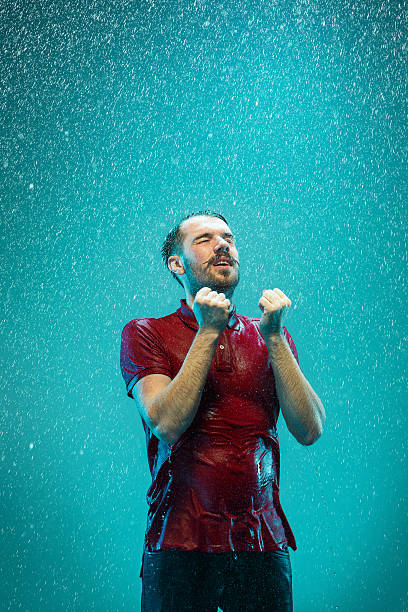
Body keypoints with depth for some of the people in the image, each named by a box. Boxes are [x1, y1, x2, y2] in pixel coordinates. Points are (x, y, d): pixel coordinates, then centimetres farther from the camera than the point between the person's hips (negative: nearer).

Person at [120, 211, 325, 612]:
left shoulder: (271, 337, 10)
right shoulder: (144, 334, 1)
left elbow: (310, 431, -1)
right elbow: (167, 424, -14)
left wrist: (274, 338, -8)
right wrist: (208, 332, -13)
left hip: (263, 541, 3)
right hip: (179, 544, -2)